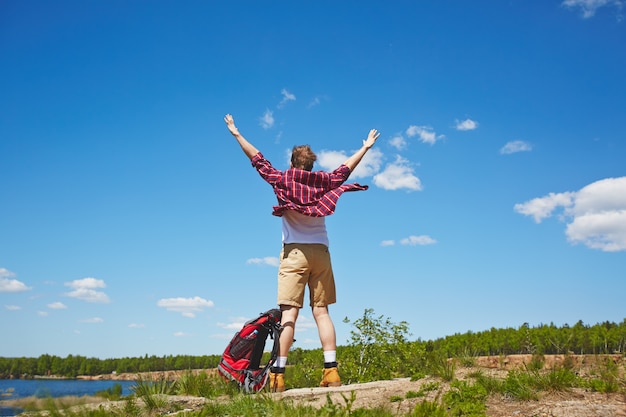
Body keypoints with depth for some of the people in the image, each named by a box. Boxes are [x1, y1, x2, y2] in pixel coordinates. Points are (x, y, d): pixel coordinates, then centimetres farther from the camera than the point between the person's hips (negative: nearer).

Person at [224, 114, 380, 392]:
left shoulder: (282, 179, 4)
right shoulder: (324, 181, 10)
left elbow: (258, 161, 10)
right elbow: (345, 169, 24)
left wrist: (236, 134, 20)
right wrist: (366, 147, 38)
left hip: (294, 251, -2)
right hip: (321, 251, 3)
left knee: (289, 312, -6)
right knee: (321, 311, 5)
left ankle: (278, 375, -9)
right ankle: (331, 371, 0)